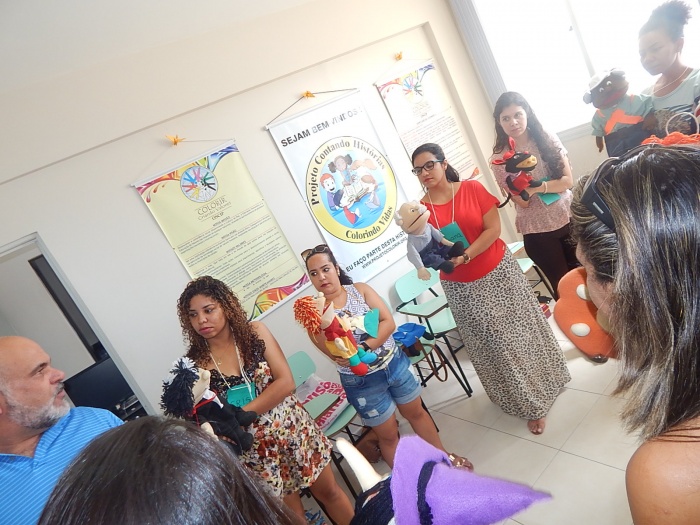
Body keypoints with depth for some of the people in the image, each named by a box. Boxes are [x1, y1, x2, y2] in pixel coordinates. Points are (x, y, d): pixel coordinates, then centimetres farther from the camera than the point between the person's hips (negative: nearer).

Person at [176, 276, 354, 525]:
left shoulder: (255, 332, -9)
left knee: (329, 492, 18)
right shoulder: (195, 363, -11)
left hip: (292, 429, 1)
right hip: (252, 448, -1)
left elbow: (286, 383, -15)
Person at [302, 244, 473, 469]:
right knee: (388, 435, 13)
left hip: (395, 363, 3)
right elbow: (334, 353, -20)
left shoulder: (360, 289, -7)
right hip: (361, 381, -2)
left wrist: (364, 347, -26)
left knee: (416, 412, 23)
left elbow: (389, 322, -14)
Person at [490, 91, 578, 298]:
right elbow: (523, 202, -11)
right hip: (536, 230, -2)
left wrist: (538, 187, -24)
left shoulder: (548, 140, -3)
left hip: (567, 219, 2)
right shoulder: (500, 159, -9)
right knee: (562, 285, 8)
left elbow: (568, 180, -8)